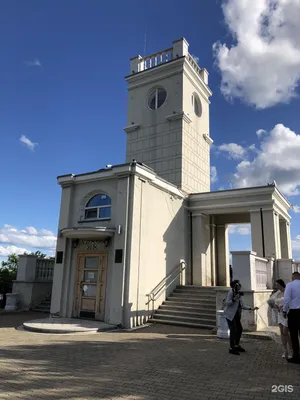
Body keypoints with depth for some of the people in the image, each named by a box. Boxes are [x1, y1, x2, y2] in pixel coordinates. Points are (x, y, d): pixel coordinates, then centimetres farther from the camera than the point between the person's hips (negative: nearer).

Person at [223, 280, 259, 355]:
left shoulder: (238, 293, 11)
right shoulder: (231, 292, -14)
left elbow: (242, 305, 12)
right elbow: (226, 303, -18)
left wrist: (251, 308, 6)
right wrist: (234, 299, -28)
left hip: (236, 315, 9)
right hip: (230, 314, -9)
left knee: (239, 329, 11)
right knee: (233, 330, -9)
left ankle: (237, 345, 29)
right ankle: (231, 348, 2)